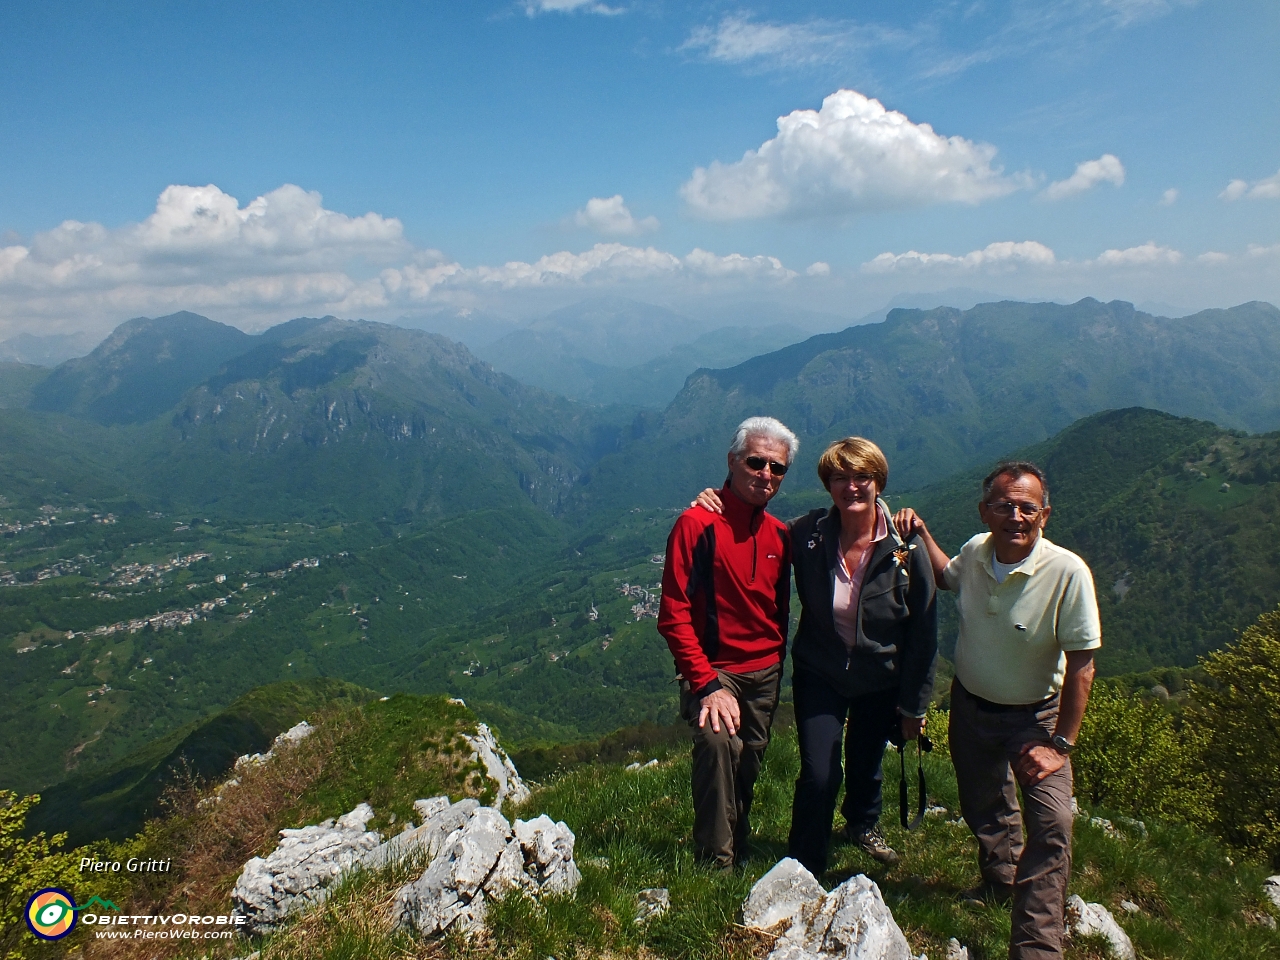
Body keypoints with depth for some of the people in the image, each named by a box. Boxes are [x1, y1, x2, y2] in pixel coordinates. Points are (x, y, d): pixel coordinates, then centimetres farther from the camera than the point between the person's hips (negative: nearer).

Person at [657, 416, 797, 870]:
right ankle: (716, 864, -13)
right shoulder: (697, 524, -13)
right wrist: (708, 685, -20)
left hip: (764, 673, 6)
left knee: (747, 768, 12)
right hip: (714, 670, -6)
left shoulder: (779, 535, 7)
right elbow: (673, 616, -16)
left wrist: (777, 670, 13)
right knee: (718, 742, -27)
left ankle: (738, 853, 31)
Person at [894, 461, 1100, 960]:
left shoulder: (1067, 572, -28)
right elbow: (945, 576, 13)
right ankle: (1000, 884, 52)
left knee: (1051, 824, -17)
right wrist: (921, 532, -2)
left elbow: (1080, 666, -22)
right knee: (983, 808, 23)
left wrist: (1060, 744, -21)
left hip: (1035, 715, -4)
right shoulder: (975, 551, -14)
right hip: (969, 706, 4)